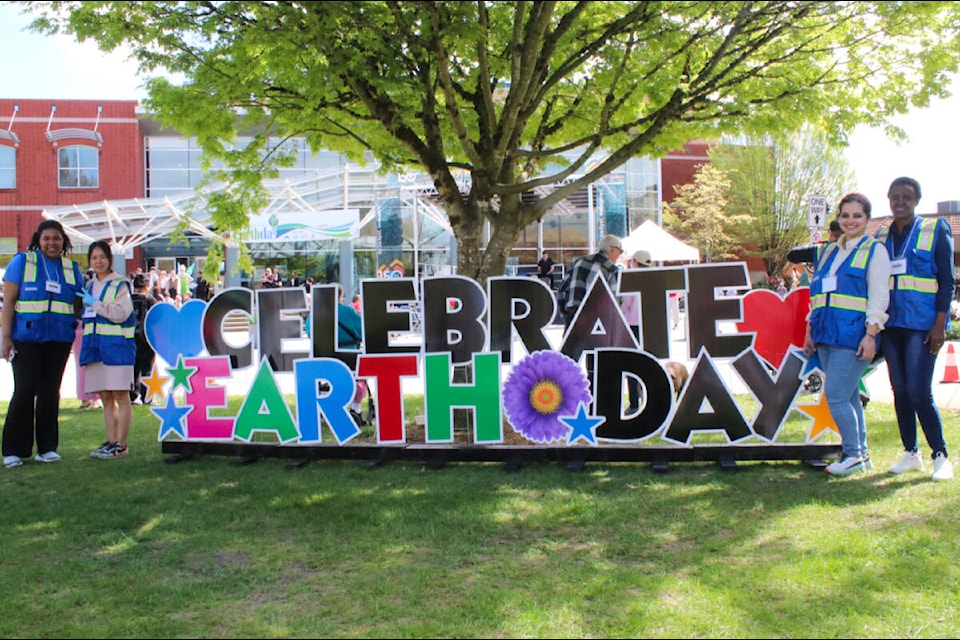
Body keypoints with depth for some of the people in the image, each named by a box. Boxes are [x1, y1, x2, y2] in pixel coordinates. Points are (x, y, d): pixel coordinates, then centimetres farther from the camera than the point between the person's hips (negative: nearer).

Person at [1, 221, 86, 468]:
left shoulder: (71, 268, 11)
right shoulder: (22, 262, 1)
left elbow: (79, 305, 17)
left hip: (59, 340, 3)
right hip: (26, 338, -3)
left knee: (50, 392, 8)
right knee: (24, 391, -6)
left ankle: (47, 447, 15)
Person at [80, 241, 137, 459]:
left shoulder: (120, 284, -4)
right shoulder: (90, 286, 17)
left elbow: (121, 313, -16)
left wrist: (95, 304, -14)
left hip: (116, 345, -7)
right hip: (95, 347, 7)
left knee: (120, 396, -4)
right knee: (105, 398, 9)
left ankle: (121, 444, -1)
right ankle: (111, 441, 14)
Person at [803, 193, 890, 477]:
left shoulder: (874, 250, -1)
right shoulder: (828, 251, 18)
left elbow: (878, 296, -8)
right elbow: (816, 294, 21)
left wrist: (871, 334, -16)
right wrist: (810, 330, 17)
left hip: (853, 335, -6)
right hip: (827, 334, 7)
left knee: (836, 396, -10)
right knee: (848, 397, 10)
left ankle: (853, 455, 2)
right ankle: (861, 453, 19)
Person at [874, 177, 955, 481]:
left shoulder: (935, 230, 1)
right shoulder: (881, 236, 12)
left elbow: (947, 281, -3)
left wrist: (940, 324, -11)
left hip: (922, 324, -5)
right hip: (891, 324, 5)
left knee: (919, 393, -11)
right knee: (900, 392, 8)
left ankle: (940, 455, 2)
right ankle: (911, 453, 18)